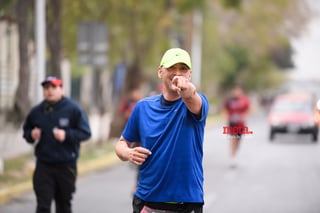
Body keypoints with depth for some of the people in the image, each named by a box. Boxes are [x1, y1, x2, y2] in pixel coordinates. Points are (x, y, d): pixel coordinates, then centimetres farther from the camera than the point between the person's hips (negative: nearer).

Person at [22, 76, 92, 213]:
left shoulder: (73, 109, -5)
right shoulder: (36, 111, 5)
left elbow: (85, 132, -6)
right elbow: (26, 131, 18)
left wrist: (67, 135, -20)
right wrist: (31, 135, -5)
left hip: (66, 166, -1)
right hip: (43, 166, 1)